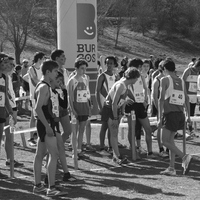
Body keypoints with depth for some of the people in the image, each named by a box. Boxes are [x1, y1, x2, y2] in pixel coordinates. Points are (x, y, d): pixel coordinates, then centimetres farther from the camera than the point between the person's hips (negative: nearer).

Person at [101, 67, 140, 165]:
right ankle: (117, 156, -6)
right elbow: (114, 103, -26)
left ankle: (115, 156, 17)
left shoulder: (125, 85, 4)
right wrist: (115, 118, -23)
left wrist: (121, 113, 14)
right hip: (109, 109, -9)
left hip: (116, 109, 9)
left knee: (115, 133, 12)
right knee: (114, 134, -7)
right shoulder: (121, 85, -26)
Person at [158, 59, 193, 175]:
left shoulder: (165, 80, -3)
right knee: (170, 139, 15)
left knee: (165, 141, -4)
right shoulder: (181, 81, 14)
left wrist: (160, 118, -10)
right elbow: (186, 99, 13)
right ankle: (171, 168, 11)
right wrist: (188, 116, 17)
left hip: (169, 113, -6)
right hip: (180, 113, 6)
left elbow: (161, 99, -9)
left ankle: (184, 157, -24)